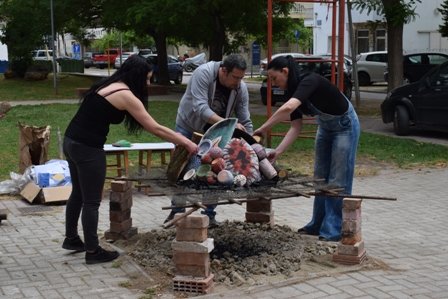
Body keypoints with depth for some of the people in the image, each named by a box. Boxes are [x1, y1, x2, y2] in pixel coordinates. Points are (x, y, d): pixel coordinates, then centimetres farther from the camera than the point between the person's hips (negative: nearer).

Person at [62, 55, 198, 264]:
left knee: (78, 193, 23)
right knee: (91, 201, 3)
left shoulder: (107, 85, 13)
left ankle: (71, 239, 37)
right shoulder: (126, 95, -14)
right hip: (87, 148, -9)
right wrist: (187, 143, -6)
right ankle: (93, 251, 13)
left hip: (72, 142, 9)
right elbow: (155, 129, -13)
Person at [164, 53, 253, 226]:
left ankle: (209, 214, 10)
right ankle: (177, 210, 18)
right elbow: (200, 108, -40)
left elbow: (245, 122, -14)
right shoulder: (203, 73, -31)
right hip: (188, 125, -3)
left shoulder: (241, 88, -19)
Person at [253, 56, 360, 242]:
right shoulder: (293, 91, -5)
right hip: (325, 127, 9)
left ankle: (333, 230, -1)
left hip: (345, 126, -9)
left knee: (338, 179, -7)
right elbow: (296, 127, -8)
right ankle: (317, 224, 20)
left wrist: (263, 129, -39)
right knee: (320, 177, 11)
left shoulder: (310, 81, -31)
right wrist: (278, 151, -20)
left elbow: (287, 108, -47)